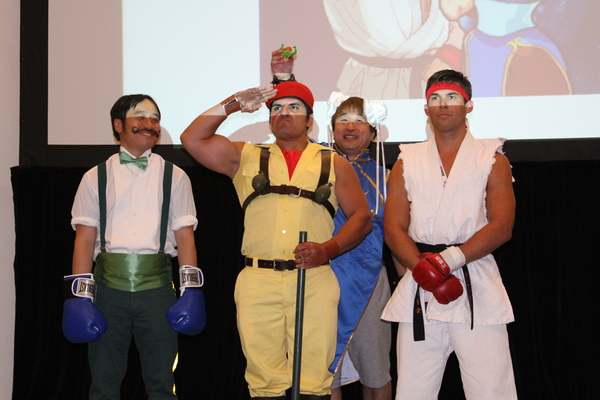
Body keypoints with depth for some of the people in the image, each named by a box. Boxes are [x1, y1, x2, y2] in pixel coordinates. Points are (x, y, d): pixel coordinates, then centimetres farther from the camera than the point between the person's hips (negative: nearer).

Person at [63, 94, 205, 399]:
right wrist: (80, 294, -5)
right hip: (108, 285, 0)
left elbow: (185, 236, 5)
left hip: (156, 285, 0)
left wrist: (190, 289, -3)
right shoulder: (96, 177, 10)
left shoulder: (174, 177, 12)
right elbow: (84, 238, 3)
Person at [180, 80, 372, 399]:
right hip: (257, 282, 1)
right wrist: (232, 104, 7)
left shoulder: (334, 164, 17)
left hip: (314, 281, 0)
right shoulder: (245, 157, 18)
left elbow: (361, 217, 12)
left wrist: (328, 249, -4)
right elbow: (192, 138, 10)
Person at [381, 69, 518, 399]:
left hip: (477, 286, -2)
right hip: (418, 290, 2)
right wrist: (426, 271, -11)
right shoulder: (407, 161, 14)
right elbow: (394, 229, 6)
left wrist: (450, 259, -16)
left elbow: (501, 226, -3)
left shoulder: (492, 158, 9)